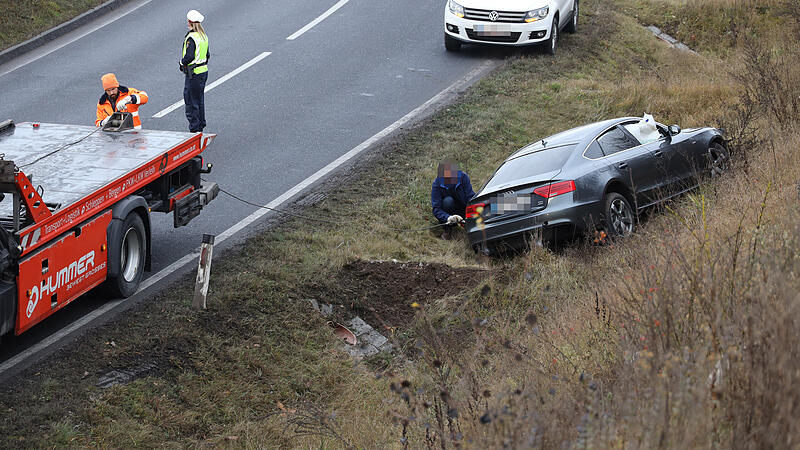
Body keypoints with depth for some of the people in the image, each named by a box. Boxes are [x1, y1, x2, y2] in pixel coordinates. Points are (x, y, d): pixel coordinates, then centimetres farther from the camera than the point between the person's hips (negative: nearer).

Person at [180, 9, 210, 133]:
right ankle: (201, 124, 25)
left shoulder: (191, 38, -19)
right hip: (204, 70, 9)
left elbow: (189, 56, -24)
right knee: (200, 99, 18)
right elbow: (207, 55, 14)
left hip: (194, 74, -9)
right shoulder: (204, 36, 8)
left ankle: (194, 128, -1)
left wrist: (182, 62, -7)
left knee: (191, 101, -2)